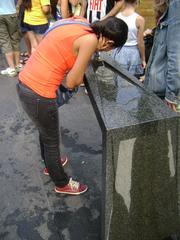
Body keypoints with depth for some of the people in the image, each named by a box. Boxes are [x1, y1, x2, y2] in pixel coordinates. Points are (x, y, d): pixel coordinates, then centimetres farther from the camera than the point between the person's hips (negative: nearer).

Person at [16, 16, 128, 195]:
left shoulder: (79, 22, 6)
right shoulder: (90, 40, -17)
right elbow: (71, 83, -13)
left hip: (26, 83, 8)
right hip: (39, 94, -8)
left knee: (46, 131, 30)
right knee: (52, 141, 14)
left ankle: (50, 164, 56)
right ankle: (62, 184, 39)